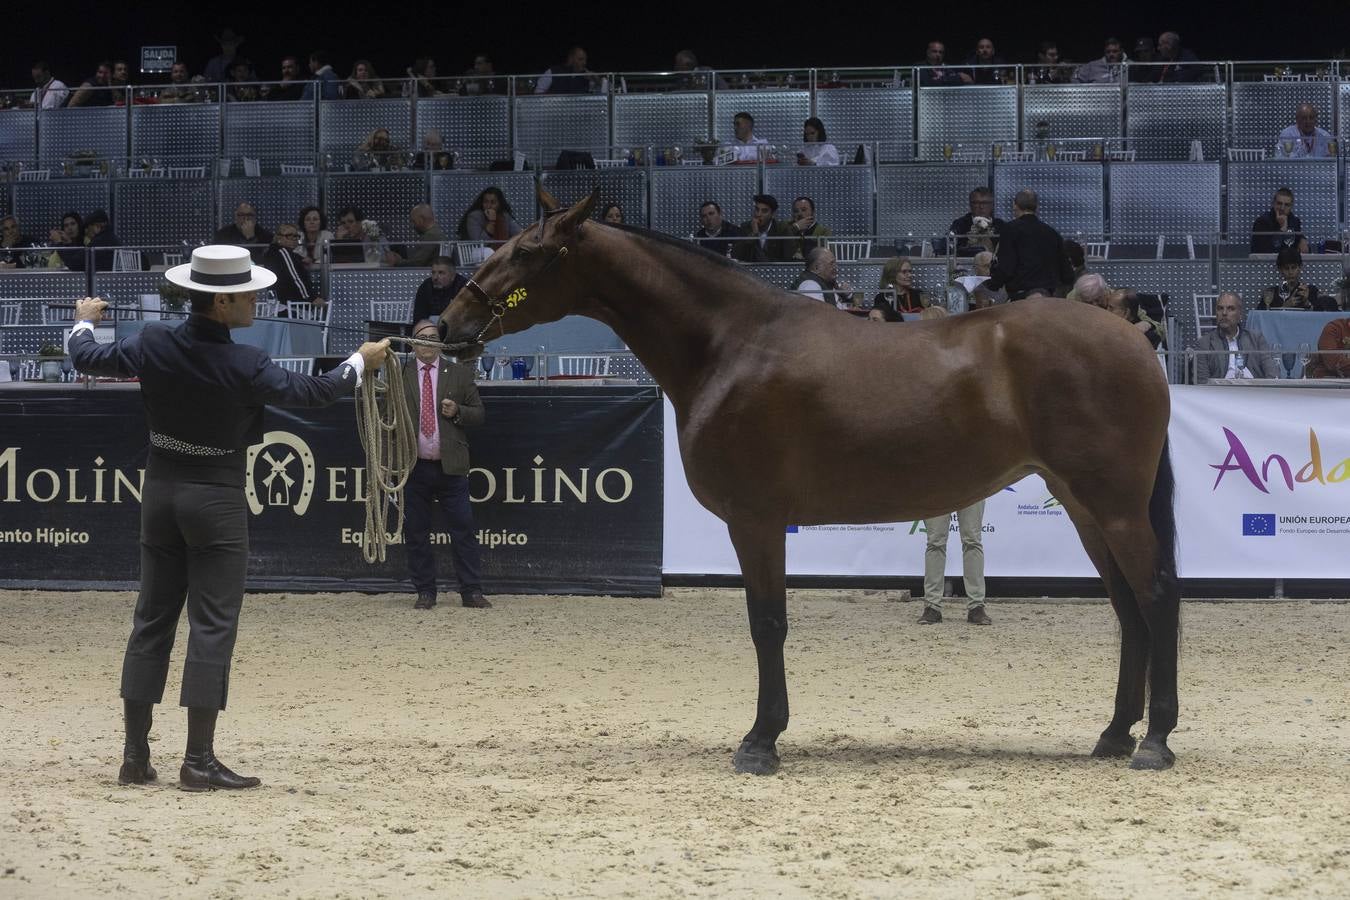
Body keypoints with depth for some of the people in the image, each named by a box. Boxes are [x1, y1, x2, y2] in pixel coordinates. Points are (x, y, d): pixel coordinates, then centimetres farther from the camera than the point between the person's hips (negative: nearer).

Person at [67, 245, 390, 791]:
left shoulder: (153, 347, -5)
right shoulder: (244, 367, -19)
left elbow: (86, 358, 9)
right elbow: (308, 393, -9)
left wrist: (84, 322, 31)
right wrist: (361, 363, 8)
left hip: (160, 491, 5)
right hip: (216, 500, -5)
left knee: (151, 622, 11)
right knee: (212, 627, -1)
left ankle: (135, 756, 13)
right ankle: (199, 762, -2)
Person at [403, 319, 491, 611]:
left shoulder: (460, 373, 8)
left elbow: (478, 414, 11)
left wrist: (457, 411, -10)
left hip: (450, 466, 0)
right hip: (413, 467, 0)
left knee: (464, 531, -3)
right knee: (416, 533, 4)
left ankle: (471, 592, 1)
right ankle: (425, 592, 12)